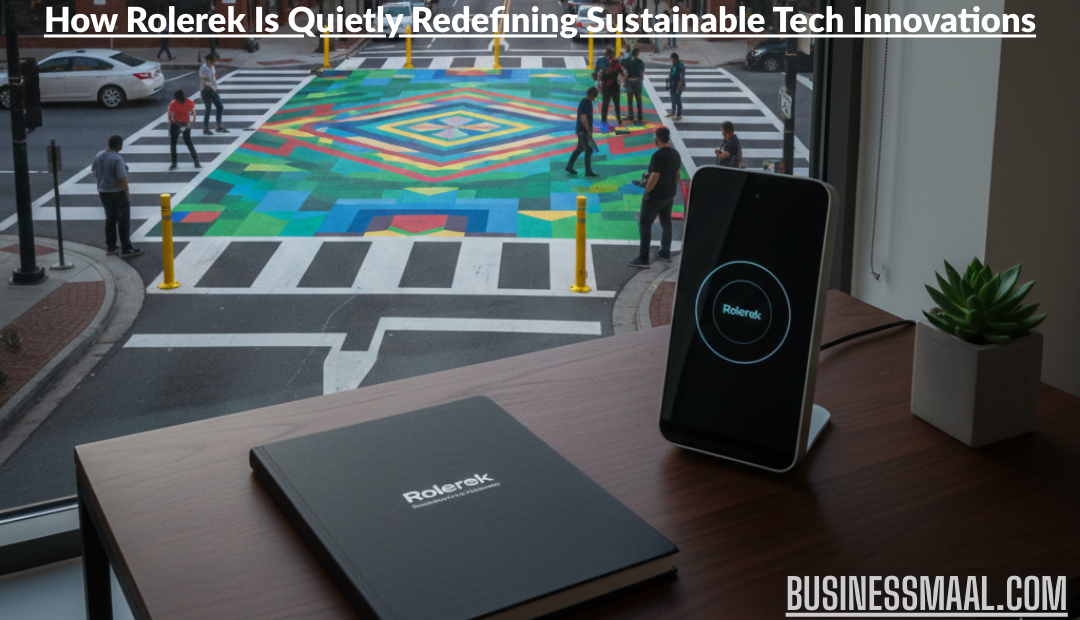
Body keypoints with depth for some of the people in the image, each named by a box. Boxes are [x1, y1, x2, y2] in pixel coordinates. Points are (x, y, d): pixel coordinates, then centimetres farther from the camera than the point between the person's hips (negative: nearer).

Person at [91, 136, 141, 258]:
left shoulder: (99, 156, 1)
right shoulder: (117, 159, -23)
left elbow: (94, 173, 12)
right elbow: (122, 179, -25)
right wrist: (126, 192, -11)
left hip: (103, 192, 7)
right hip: (118, 193, -7)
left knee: (110, 220, 19)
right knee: (124, 221, 3)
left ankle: (110, 247, 25)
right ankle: (126, 249, 6)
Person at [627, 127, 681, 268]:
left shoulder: (658, 156, -24)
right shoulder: (675, 154, 2)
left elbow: (654, 178, -24)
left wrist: (646, 192, -12)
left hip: (655, 197, -8)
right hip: (669, 196, 8)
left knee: (644, 225, -1)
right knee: (666, 223, 19)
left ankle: (643, 258, 0)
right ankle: (665, 253, 31)